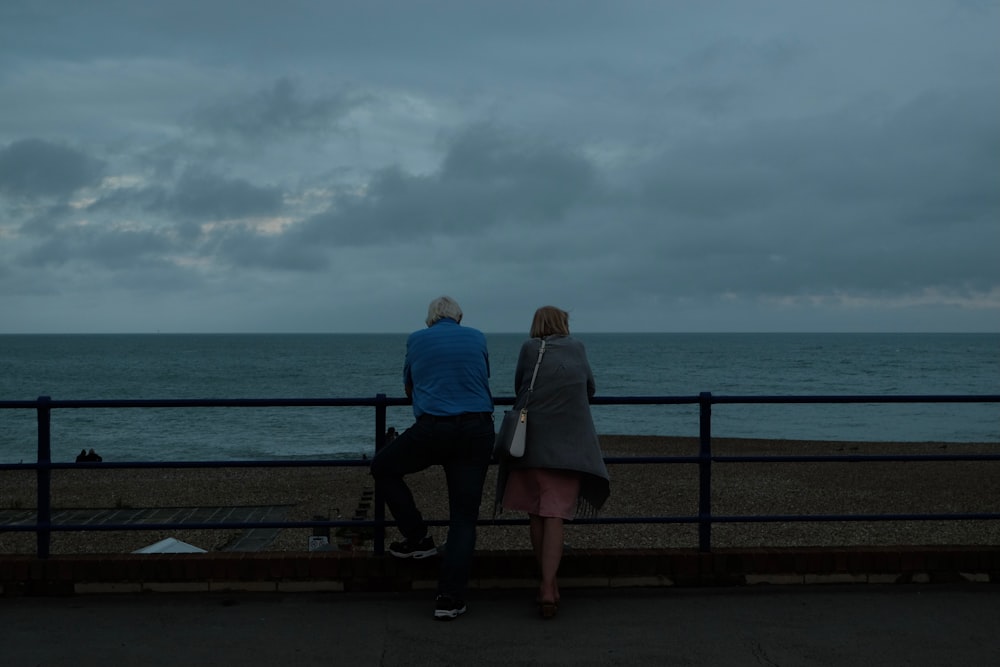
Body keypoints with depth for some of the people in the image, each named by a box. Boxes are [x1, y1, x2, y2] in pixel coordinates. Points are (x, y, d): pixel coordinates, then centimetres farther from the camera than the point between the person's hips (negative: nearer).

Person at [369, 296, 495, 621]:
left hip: (432, 429, -2)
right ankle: (450, 598, -3)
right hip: (477, 431, 2)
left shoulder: (416, 340, 11)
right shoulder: (477, 338, 14)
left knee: (383, 467, 23)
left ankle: (417, 538, 21)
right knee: (464, 516, 4)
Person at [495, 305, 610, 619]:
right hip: (569, 445, 0)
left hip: (532, 442, 0)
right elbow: (590, 389, 21)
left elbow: (518, 388, 15)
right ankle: (548, 586, -17)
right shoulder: (577, 347, 10)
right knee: (555, 515, -5)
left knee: (536, 514, 12)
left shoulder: (529, 348, 5)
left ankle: (548, 581, 18)